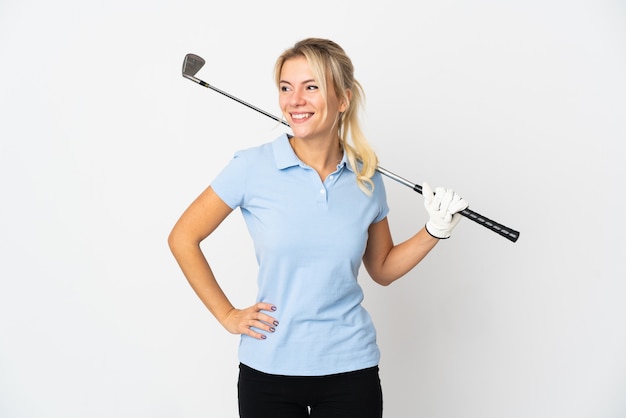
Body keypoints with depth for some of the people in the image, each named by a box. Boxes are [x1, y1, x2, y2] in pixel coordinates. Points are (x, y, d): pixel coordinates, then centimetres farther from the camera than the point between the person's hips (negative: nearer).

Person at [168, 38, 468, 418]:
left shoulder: (367, 179, 0)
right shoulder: (252, 167, -9)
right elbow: (183, 239, -1)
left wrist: (435, 231, 0)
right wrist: (227, 315, -3)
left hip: (350, 369, 2)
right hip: (269, 368, -2)